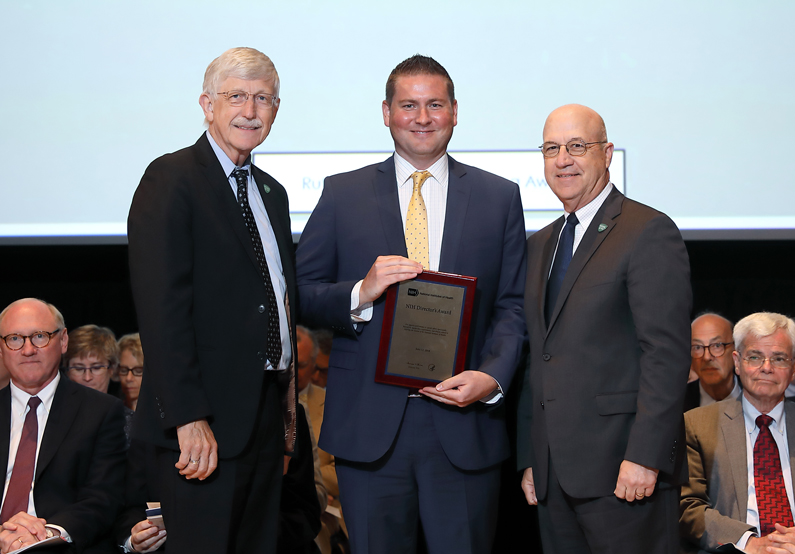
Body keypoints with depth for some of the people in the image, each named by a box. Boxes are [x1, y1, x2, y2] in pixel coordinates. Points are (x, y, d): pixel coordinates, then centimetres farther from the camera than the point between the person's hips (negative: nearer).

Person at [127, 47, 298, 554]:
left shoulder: (272, 192, 17)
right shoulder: (172, 179, -8)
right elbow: (162, 306, -17)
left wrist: (288, 403, 17)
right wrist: (188, 418, -22)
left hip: (266, 412, 8)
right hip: (204, 422, -8)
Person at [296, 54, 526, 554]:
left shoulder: (499, 197, 9)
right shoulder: (343, 194, 8)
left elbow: (513, 306, 6)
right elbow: (301, 295, 5)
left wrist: (492, 378, -11)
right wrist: (361, 293, -14)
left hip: (465, 425, 0)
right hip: (368, 425, 0)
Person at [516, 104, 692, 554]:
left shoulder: (650, 232, -6)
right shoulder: (541, 245, 19)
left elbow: (667, 353, -13)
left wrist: (644, 456, -19)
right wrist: (529, 458, 14)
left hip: (623, 468, -7)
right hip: (555, 474, 7)